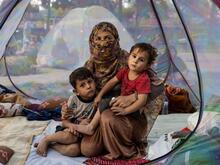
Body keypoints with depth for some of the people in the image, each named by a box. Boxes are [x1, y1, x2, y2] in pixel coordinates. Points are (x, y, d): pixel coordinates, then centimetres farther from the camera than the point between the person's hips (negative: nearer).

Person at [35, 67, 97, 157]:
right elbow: (65, 121, -3)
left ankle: (51, 144, -13)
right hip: (69, 129, 0)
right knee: (70, 136, -36)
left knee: (75, 149, -33)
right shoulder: (73, 99, -8)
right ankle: (46, 139, -10)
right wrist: (70, 125, -26)